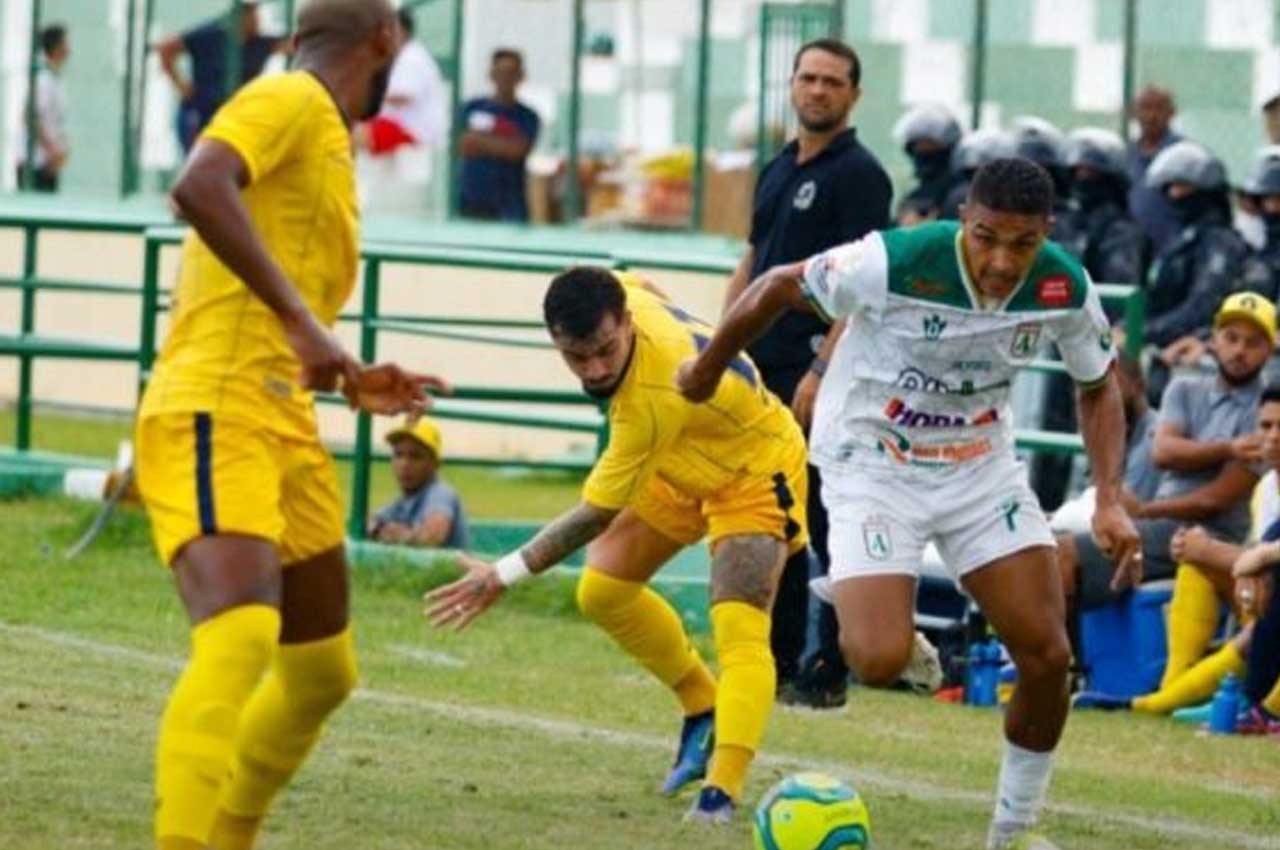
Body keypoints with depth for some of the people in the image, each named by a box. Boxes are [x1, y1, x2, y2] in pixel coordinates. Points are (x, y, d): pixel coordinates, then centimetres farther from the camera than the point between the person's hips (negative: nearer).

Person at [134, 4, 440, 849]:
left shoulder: (328, 145, 24)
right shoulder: (289, 101, -4)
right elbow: (199, 186, -26)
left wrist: (353, 383, 25)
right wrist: (300, 319, -26)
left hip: (285, 431, 10)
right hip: (213, 415, -10)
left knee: (321, 673, 15)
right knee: (242, 635, -29)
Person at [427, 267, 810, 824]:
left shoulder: (655, 397, -43)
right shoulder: (625, 291, -23)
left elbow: (598, 513, -33)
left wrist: (505, 576, -29)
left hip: (756, 471, -9)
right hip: (685, 466, 9)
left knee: (739, 632, -26)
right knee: (602, 591, 12)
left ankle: (724, 789, -34)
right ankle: (704, 709, 27)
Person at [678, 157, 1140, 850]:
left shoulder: (1065, 290, -16)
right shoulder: (895, 263, -29)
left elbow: (1097, 388, 4)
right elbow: (778, 287, -12)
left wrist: (1109, 501, -9)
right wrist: (706, 371, 3)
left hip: (982, 466, 4)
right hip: (873, 467, -4)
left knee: (1047, 656, -5)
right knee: (879, 663, -22)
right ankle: (848, 611, 16)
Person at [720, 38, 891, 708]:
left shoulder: (859, 175, -8)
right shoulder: (778, 170, 17)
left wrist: (822, 370, -20)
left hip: (820, 374, -8)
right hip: (762, 370, 8)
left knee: (826, 522, -6)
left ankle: (829, 672, -3)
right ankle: (778, 659, 17)